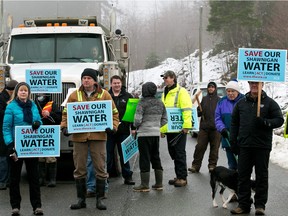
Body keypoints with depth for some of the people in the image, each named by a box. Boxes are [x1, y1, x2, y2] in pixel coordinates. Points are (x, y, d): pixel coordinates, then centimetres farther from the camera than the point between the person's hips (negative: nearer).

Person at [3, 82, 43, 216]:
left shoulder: (33, 106, 7)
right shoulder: (11, 106, -5)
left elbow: (39, 121, 14)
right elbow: (6, 127, -9)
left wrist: (38, 123, -11)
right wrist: (10, 145, -18)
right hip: (17, 146, -3)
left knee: (34, 176, 5)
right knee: (15, 176, 6)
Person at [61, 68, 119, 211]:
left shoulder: (104, 95, 3)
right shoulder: (74, 95, 7)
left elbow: (114, 113, 7)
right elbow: (66, 113, 10)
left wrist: (113, 126, -8)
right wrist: (64, 126, -5)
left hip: (98, 136, -1)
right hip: (79, 136, 1)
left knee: (100, 168, 2)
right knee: (79, 169, 7)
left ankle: (100, 199, 11)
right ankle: (81, 199, 16)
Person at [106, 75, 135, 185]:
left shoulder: (128, 97, 6)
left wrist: (133, 128, -2)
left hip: (123, 130, 0)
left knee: (124, 154, 6)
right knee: (108, 154, 5)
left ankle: (127, 176, 12)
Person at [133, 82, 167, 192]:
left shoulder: (142, 103, -13)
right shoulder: (160, 103, 7)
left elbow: (137, 120, -17)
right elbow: (164, 120, 11)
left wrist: (136, 126, 3)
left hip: (144, 134, -6)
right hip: (156, 133, 6)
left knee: (144, 159, -1)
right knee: (156, 158, 14)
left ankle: (145, 185, 1)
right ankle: (159, 183, 17)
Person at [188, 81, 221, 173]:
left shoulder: (219, 100, 2)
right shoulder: (204, 99, 13)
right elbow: (199, 111, 16)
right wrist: (198, 112, -7)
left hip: (215, 128, -3)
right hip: (204, 127, 3)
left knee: (214, 148, 4)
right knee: (200, 147, 0)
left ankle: (212, 165, 12)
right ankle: (195, 165, 4)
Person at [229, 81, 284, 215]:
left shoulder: (270, 103, 2)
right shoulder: (241, 103, 12)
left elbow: (279, 120, -1)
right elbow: (234, 123, 15)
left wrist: (265, 122, -18)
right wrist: (233, 141, 8)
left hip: (262, 146, -3)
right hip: (244, 146, 3)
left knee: (262, 176, 3)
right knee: (243, 176, 5)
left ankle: (260, 205, 10)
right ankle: (243, 204, 12)